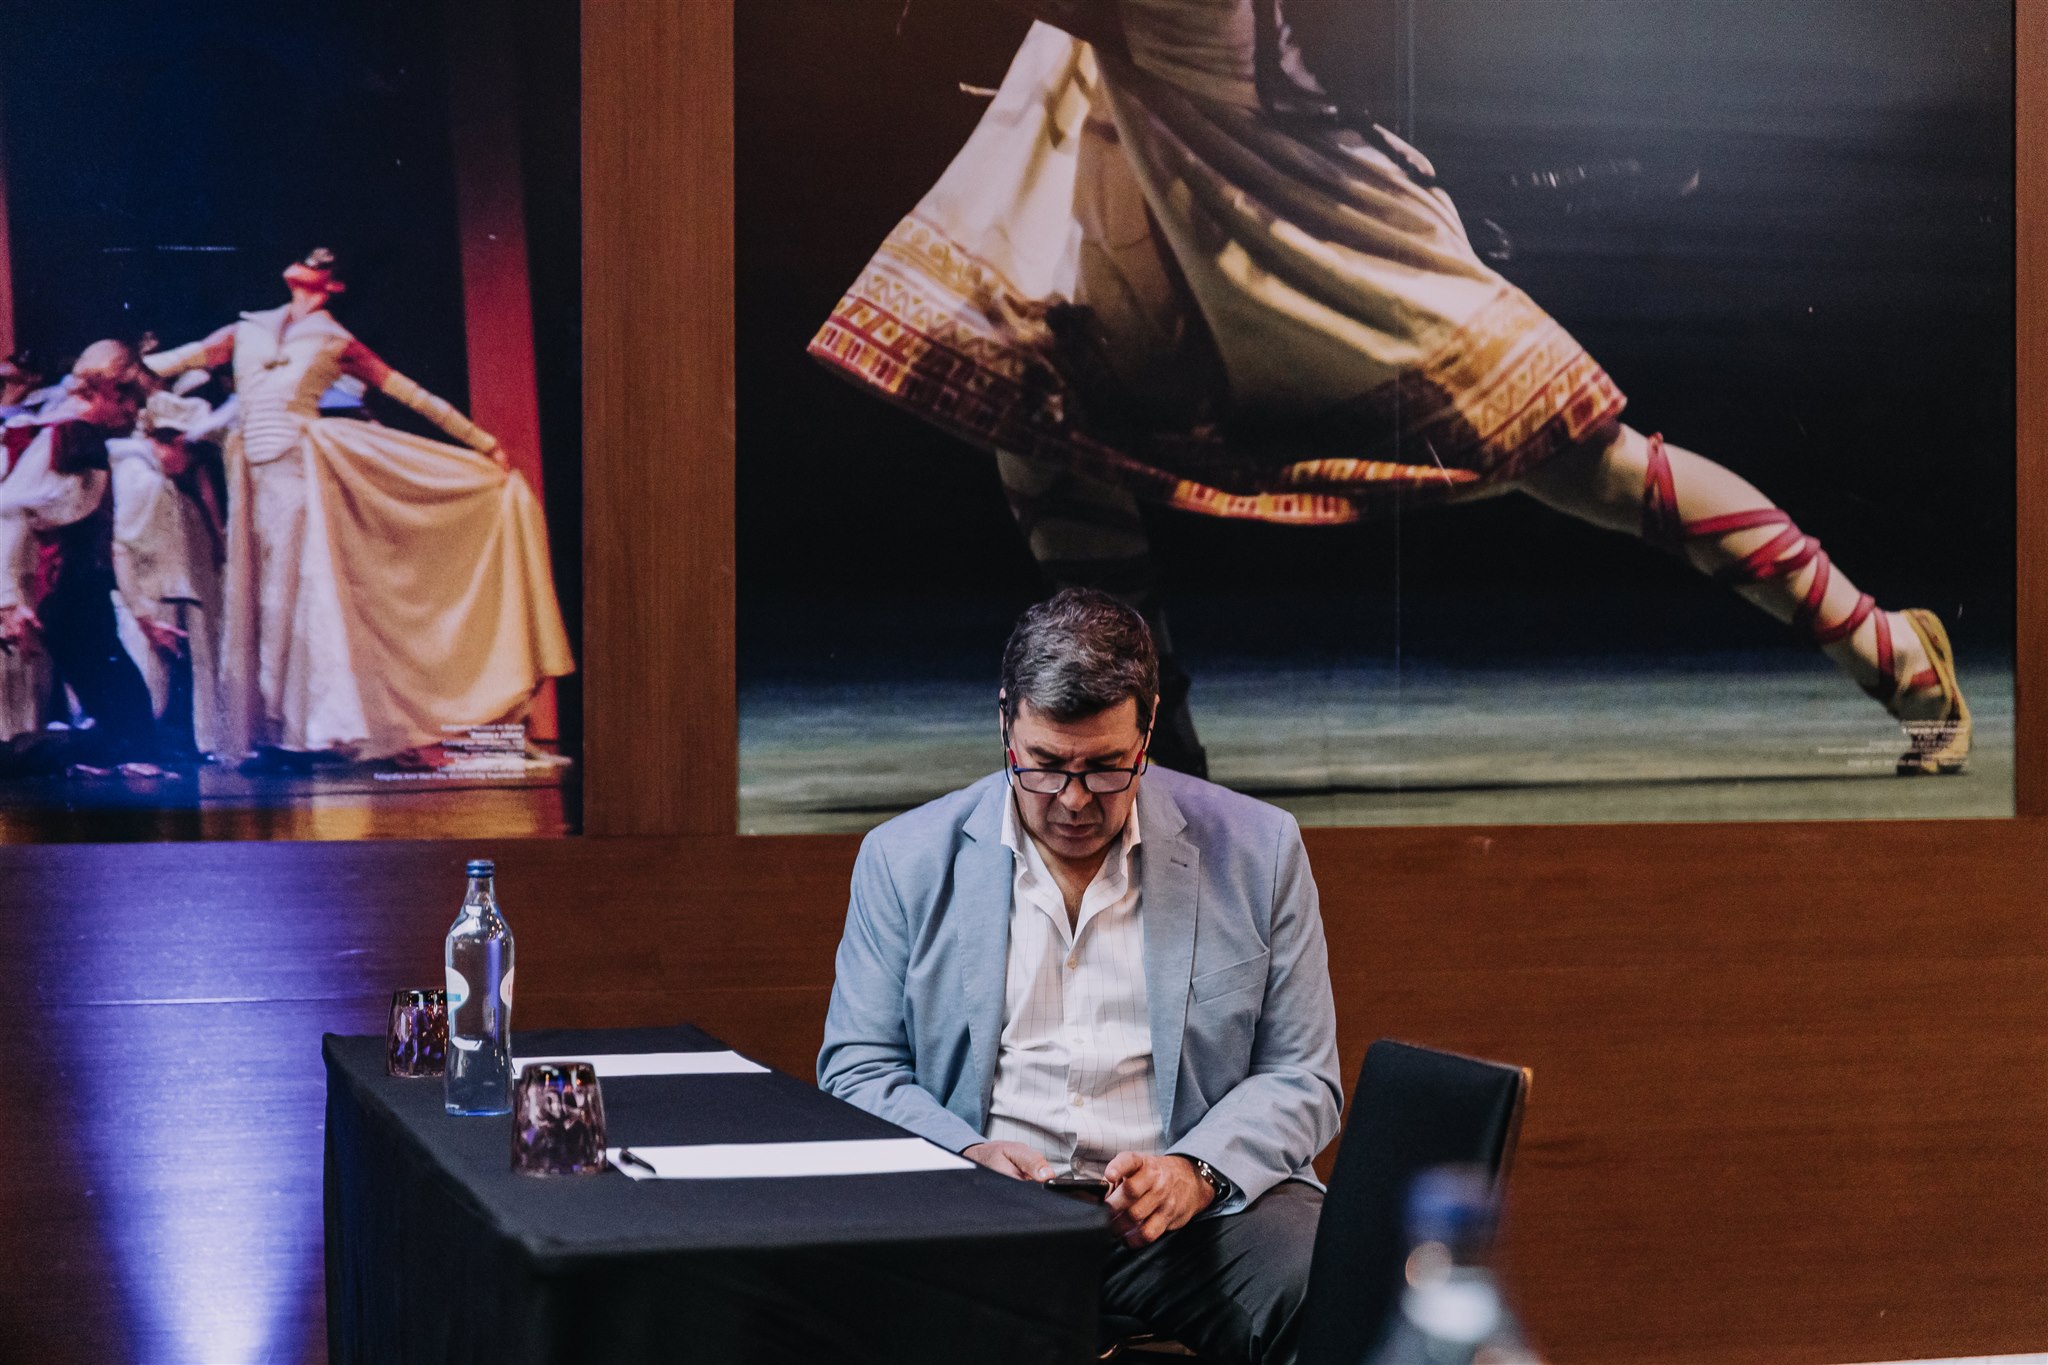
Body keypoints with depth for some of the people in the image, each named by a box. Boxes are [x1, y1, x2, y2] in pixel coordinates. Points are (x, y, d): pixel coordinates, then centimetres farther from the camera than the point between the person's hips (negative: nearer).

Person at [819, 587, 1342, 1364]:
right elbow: (856, 1068, 9)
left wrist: (1197, 1170, -14)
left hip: (1182, 1214, 0)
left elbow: (1300, 1081, 8)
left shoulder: (1257, 851, 6)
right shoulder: (906, 857, 7)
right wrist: (965, 1154, -12)